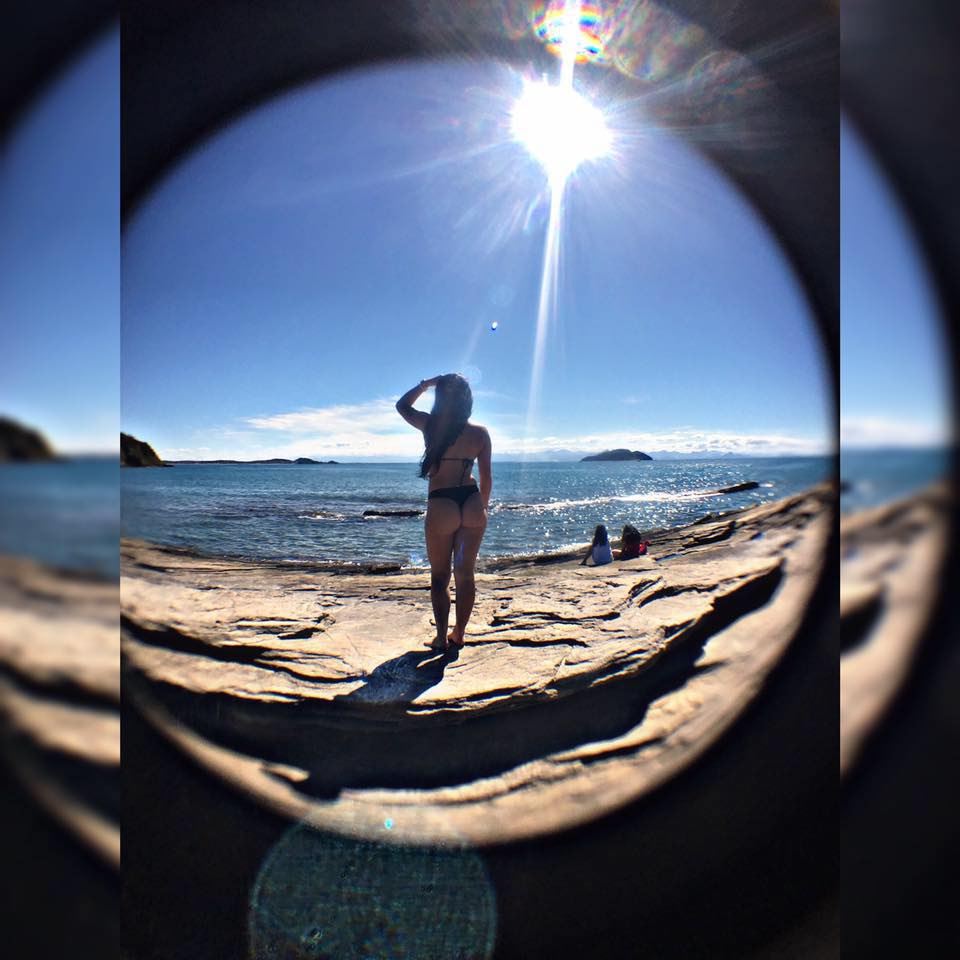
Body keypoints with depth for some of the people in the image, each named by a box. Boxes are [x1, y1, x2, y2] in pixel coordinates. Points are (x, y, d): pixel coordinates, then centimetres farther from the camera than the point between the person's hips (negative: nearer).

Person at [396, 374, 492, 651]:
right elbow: (486, 477, 7)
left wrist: (426, 384, 14)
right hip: (472, 503, 3)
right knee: (466, 573, 13)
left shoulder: (430, 425, -5)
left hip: (441, 505, -3)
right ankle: (459, 633, 22)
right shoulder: (480, 432, 2)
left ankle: (441, 637, 15)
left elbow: (402, 405, 16)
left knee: (440, 576, 12)